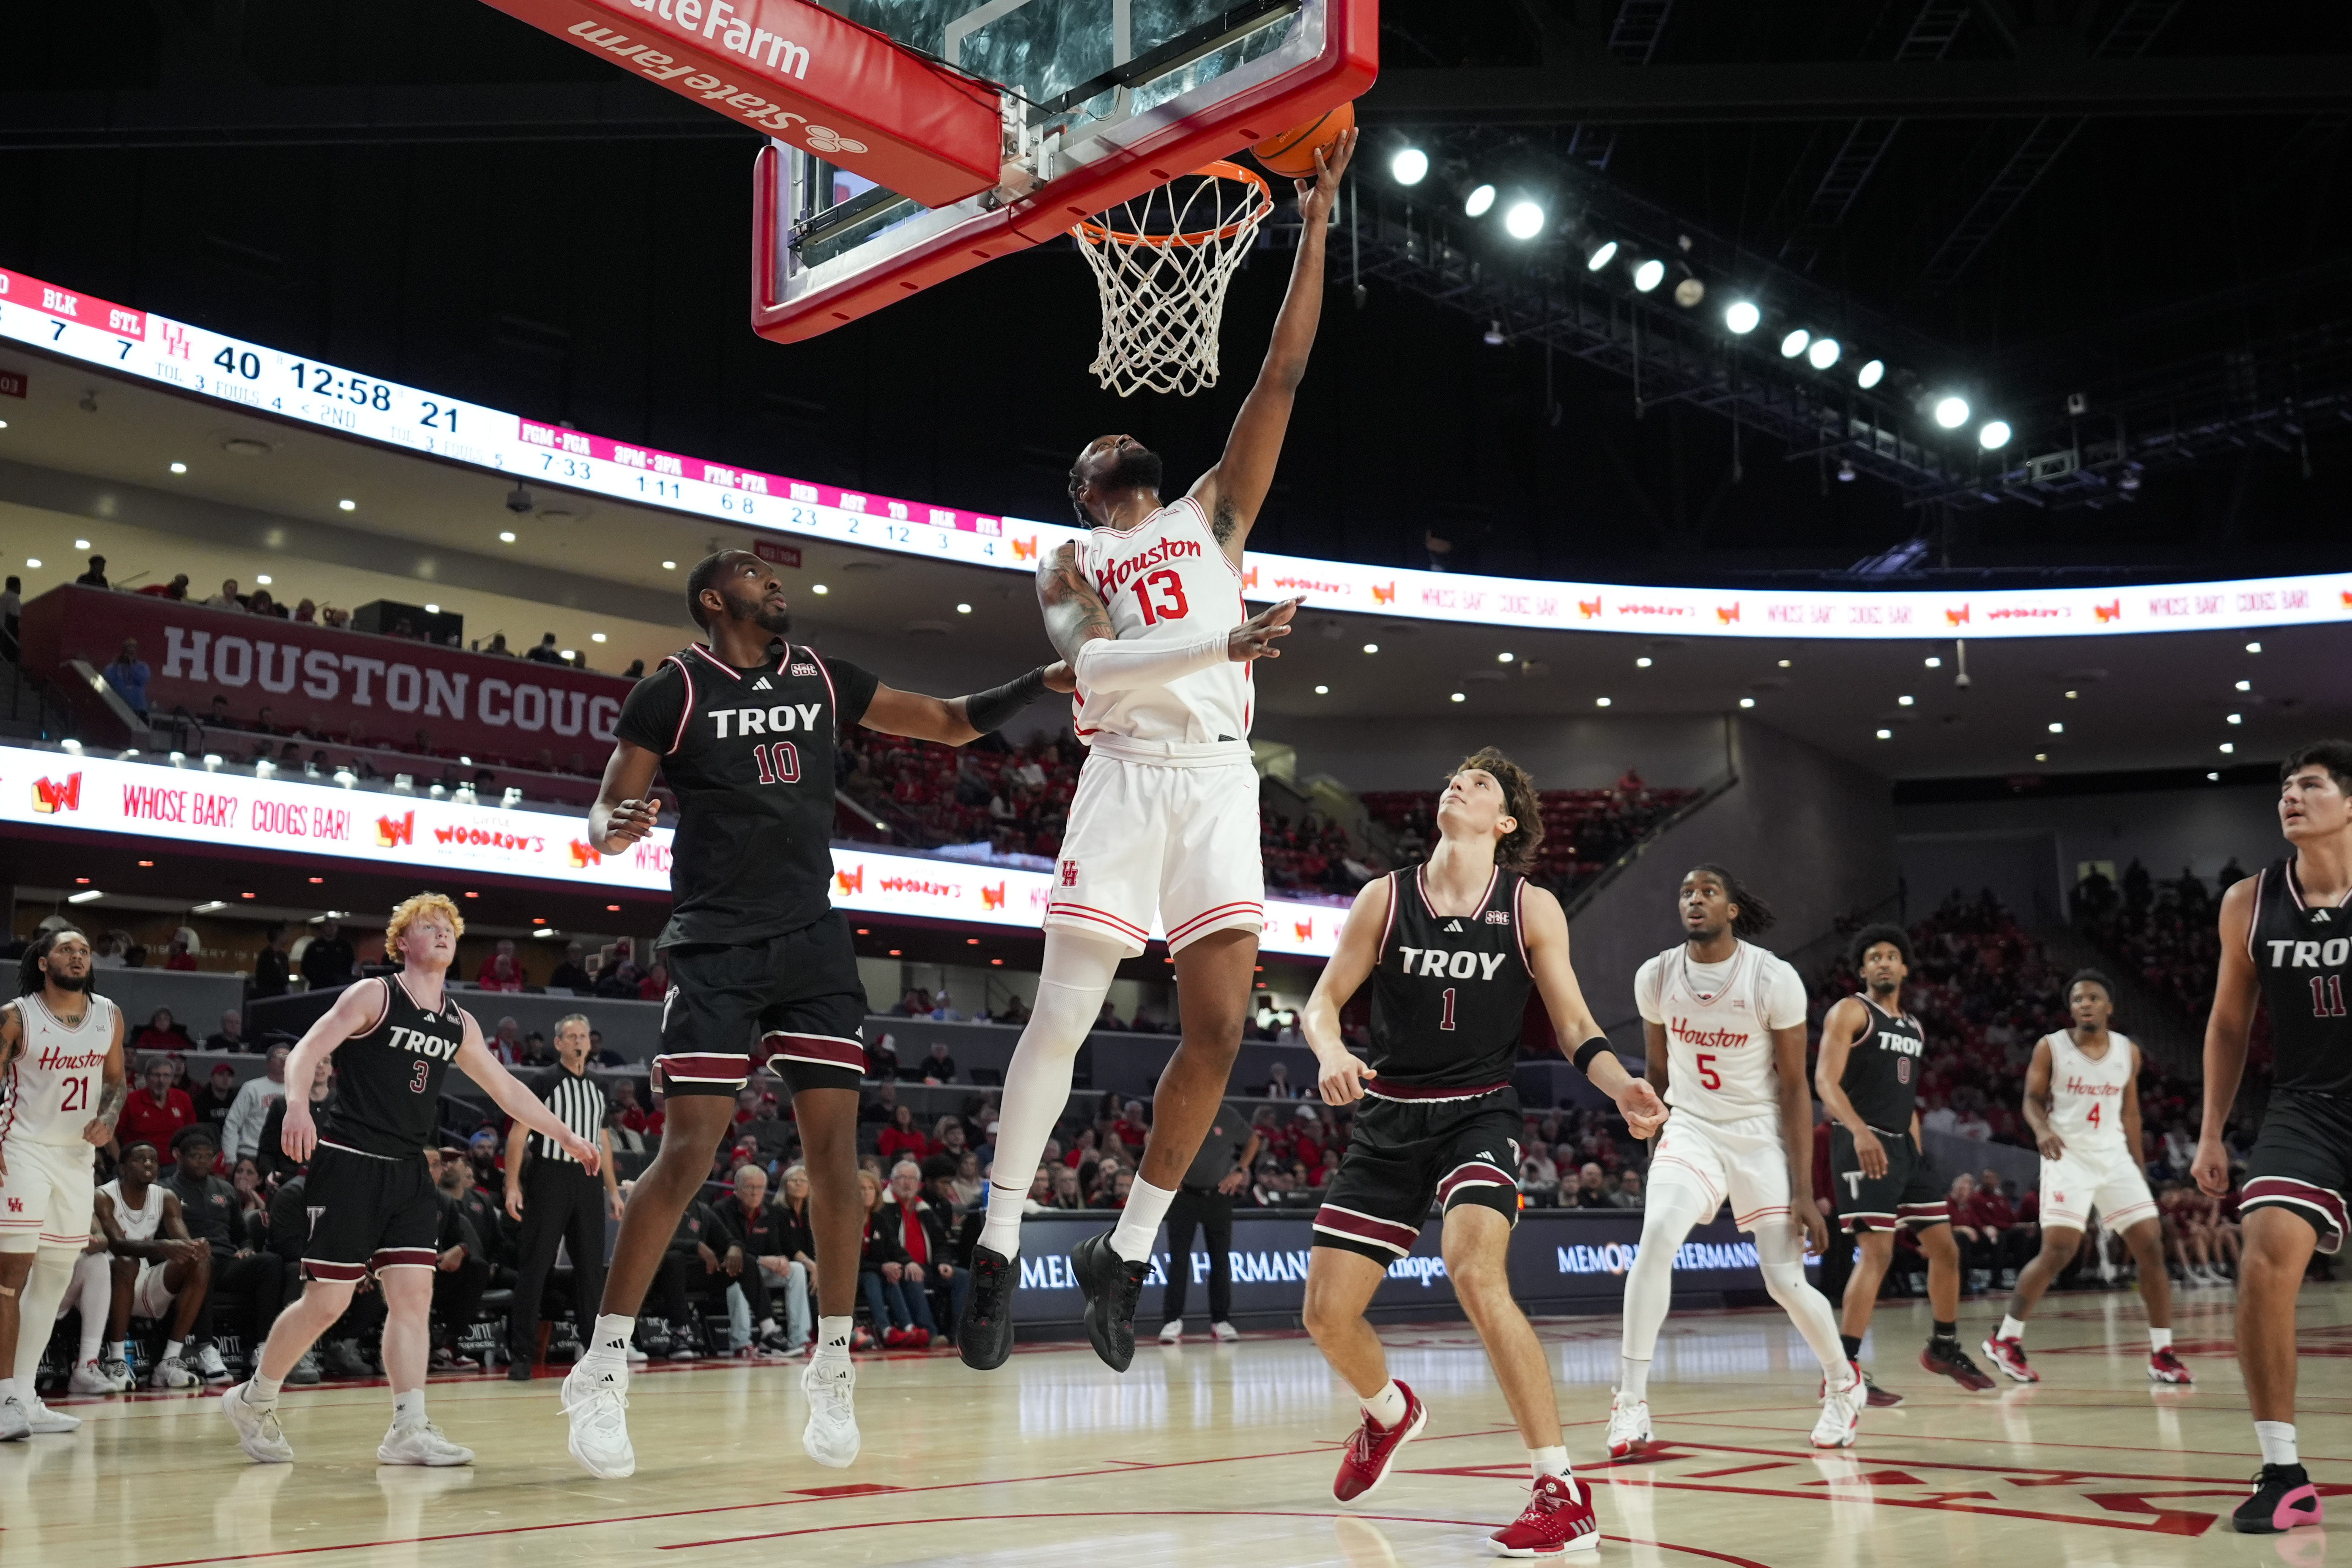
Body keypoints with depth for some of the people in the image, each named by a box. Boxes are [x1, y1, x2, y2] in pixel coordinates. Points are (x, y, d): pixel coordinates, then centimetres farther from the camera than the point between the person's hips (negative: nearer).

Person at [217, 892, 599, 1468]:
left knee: (414, 1295, -3)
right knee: (327, 1302, -3)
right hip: (349, 1161, -6)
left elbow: (506, 1088, 22)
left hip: (408, 1171, 6)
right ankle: (253, 1400, 18)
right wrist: (297, 1103, -35)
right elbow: (307, 1051, -14)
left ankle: (409, 1430, -1)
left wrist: (567, 1137, 23)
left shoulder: (459, 1023, 13)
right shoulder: (373, 996, -5)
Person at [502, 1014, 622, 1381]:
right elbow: (518, 1134, -6)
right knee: (534, 1267, -5)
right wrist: (512, 1186, -14)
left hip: (588, 1181, 5)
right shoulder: (544, 1083, -2)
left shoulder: (596, 1088, 15)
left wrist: (613, 1190, 15)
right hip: (550, 1176, -5)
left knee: (591, 1267, 6)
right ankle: (521, 1355, -2)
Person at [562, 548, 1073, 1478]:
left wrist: (1037, 685, 1)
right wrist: (614, 828, -25)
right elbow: (606, 814, -1)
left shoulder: (821, 679, 12)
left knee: (834, 1145, -3)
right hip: (715, 947, -4)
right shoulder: (671, 690, 0)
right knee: (691, 1150, -10)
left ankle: (833, 1371, 7)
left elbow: (951, 723, 15)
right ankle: (604, 1368, 1)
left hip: (812, 939, 4)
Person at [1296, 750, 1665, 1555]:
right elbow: (1324, 999, 4)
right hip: (1389, 1119, 3)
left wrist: (1623, 1087, -19)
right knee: (1327, 1314, 2)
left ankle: (1563, 1493, -23)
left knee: (1476, 1274, -31)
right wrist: (1330, 1052, -20)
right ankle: (1391, 1414, 38)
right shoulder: (1385, 897, 2)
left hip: (1479, 1115, -3)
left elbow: (1575, 1026, 1)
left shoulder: (1532, 908, -1)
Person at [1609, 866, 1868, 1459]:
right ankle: (1632, 1403, -17)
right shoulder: (1655, 977, -6)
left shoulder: (1774, 979, -15)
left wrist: (1804, 1193, -13)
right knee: (1657, 1237, -25)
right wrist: (1653, 1142, 16)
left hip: (1762, 1136, -2)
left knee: (1787, 1283, -2)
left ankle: (1843, 1382, 30)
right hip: (1690, 1128, 2)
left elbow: (1795, 1088, -11)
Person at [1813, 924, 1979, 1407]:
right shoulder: (1851, 1012, -5)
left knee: (1945, 1249, 11)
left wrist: (1918, 1156, 18)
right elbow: (1825, 1081, -17)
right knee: (1877, 1253, -16)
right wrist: (1860, 1131, -32)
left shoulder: (1914, 1028, 18)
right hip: (1863, 1145, -8)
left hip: (1904, 1147, 8)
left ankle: (1944, 1348, 31)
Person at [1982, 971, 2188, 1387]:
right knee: (2058, 1252, -13)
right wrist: (2042, 1130, -20)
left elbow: (2130, 1111, 15)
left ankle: (2162, 1354, 5)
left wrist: (2138, 1164, 14)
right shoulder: (2050, 1048, -4)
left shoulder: (2129, 1052, 6)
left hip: (2114, 1157, 4)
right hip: (2068, 1156, -4)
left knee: (2152, 1247, -4)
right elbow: (2033, 1099, 1)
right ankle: (2005, 1339, 2)